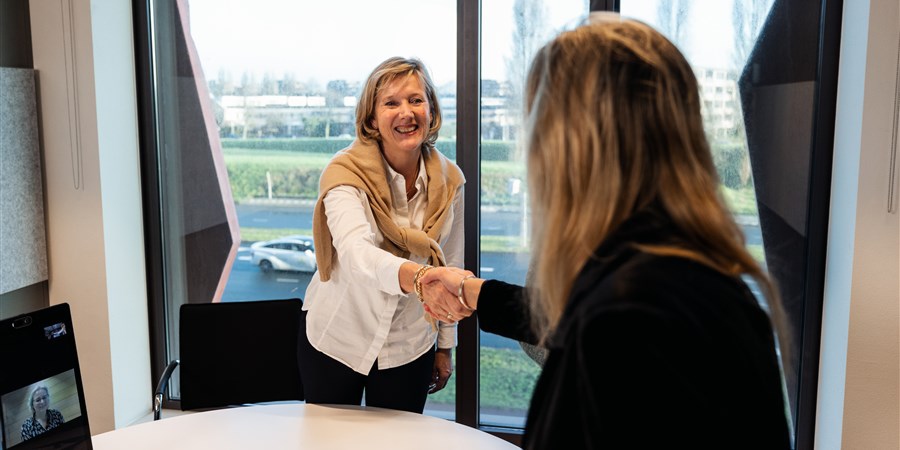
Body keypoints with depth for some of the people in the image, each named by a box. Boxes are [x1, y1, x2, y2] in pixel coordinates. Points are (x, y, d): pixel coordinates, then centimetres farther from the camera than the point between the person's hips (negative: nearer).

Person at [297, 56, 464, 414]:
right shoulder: (346, 173, -20)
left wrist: (445, 345, 9)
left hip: (410, 348, 2)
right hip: (336, 340, -2)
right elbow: (354, 252, -39)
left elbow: (449, 266, 4)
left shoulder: (449, 180, -8)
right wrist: (411, 275, -59)